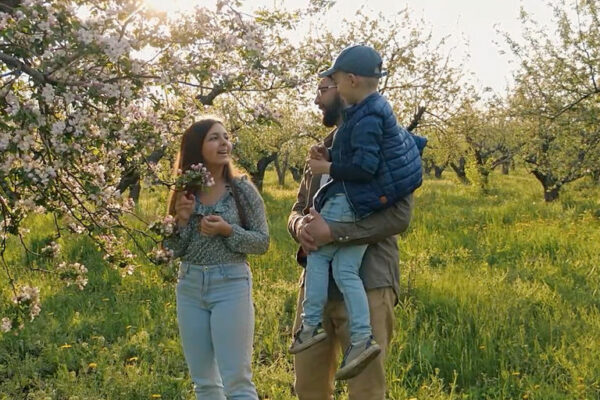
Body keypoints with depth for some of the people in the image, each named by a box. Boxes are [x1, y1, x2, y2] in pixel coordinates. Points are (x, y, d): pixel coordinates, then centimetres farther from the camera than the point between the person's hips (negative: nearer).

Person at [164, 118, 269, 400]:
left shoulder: (242, 189, -4)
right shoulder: (184, 192, 5)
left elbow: (262, 242, -3)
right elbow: (172, 250, 5)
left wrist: (228, 230, -18)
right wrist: (182, 219, -11)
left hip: (230, 285, -4)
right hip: (189, 287, 4)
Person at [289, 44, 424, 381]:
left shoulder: (367, 117, -18)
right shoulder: (377, 108, 14)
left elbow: (364, 166, -23)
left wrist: (328, 169, -12)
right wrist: (330, 155, 10)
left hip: (354, 200, -9)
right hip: (368, 203, 9)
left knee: (317, 253, 3)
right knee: (345, 270, 6)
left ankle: (312, 326, 6)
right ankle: (362, 338, 0)